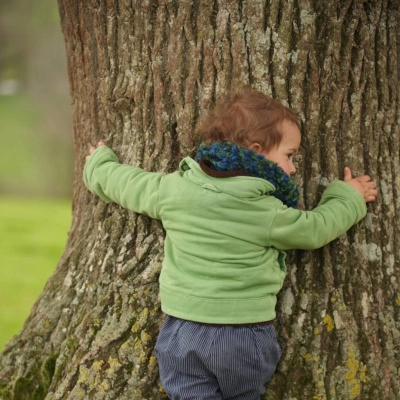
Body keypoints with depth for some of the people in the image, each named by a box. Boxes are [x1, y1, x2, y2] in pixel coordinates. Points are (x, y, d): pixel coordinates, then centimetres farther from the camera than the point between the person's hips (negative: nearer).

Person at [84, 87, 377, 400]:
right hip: (244, 336, -2)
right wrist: (349, 198, 21)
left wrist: (99, 162, 34)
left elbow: (121, 182, 11)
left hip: (182, 329, 2)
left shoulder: (171, 189, -3)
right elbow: (315, 229, 3)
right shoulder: (267, 212, -12)